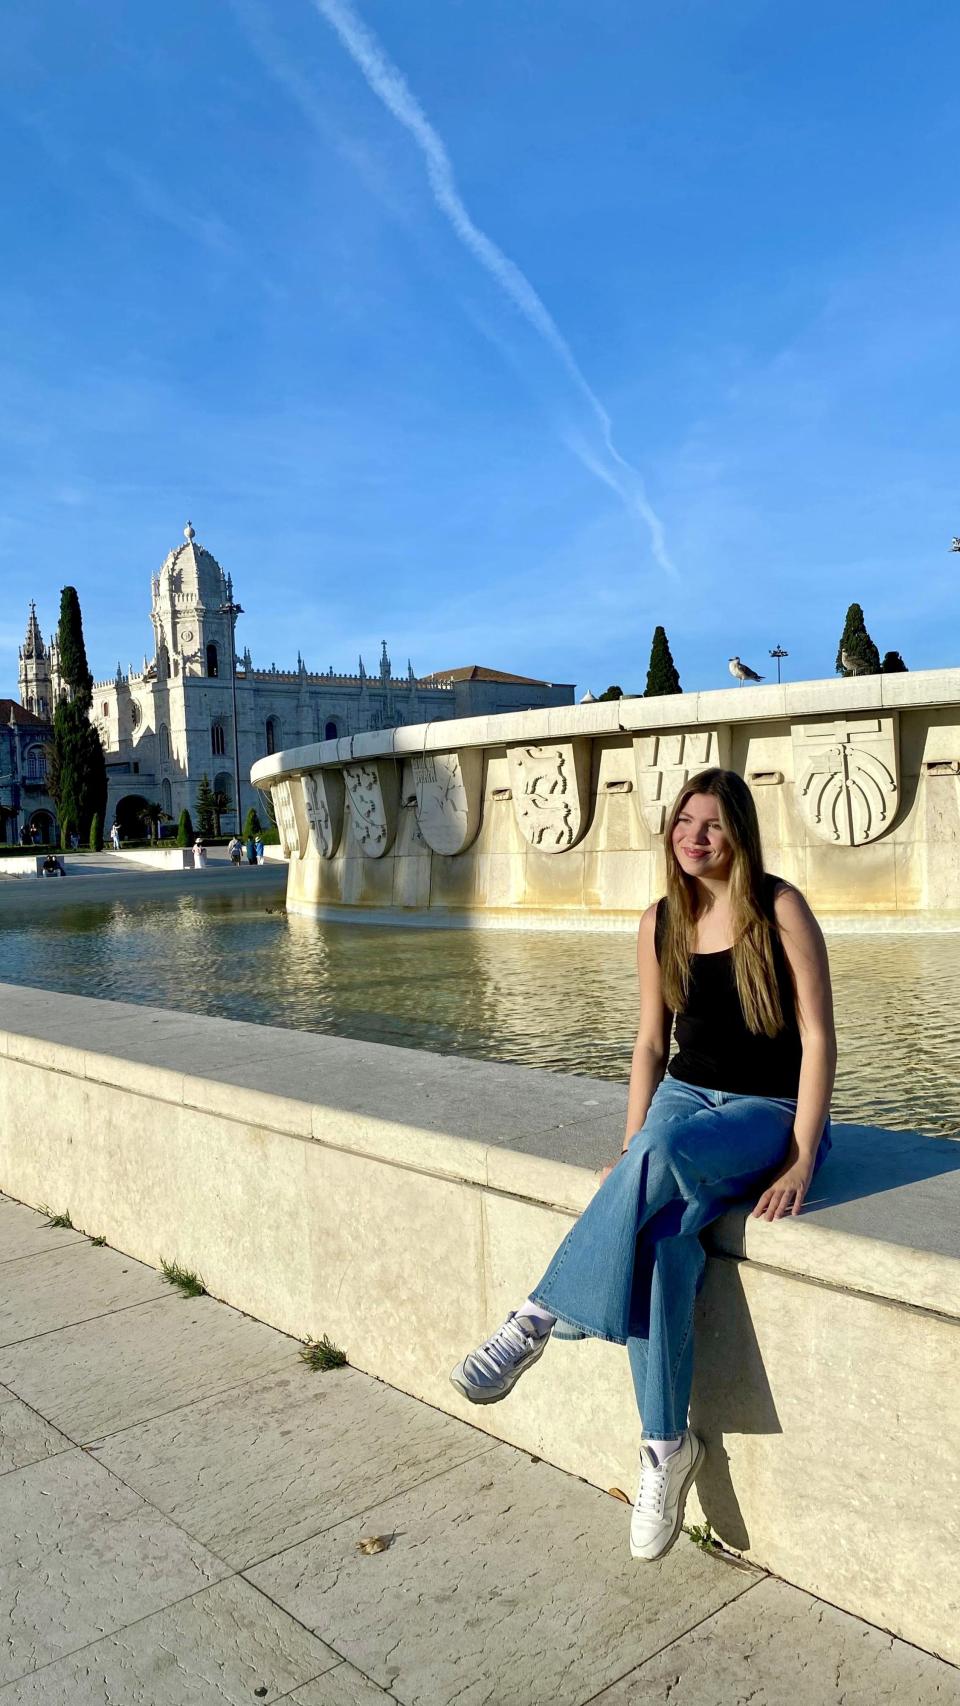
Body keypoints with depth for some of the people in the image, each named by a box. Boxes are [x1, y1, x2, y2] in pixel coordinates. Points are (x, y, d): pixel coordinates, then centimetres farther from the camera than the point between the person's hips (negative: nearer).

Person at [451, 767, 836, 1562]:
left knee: (662, 1158, -36)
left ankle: (540, 1319, -25)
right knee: (660, 1238, -27)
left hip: (771, 1111, -3)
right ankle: (665, 1443, -14)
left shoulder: (780, 909, -9)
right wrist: (629, 1150, 0)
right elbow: (651, 1041, 9)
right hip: (685, 1095, 4)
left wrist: (802, 1161, -16)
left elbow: (817, 1036, -10)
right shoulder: (661, 923, 4)